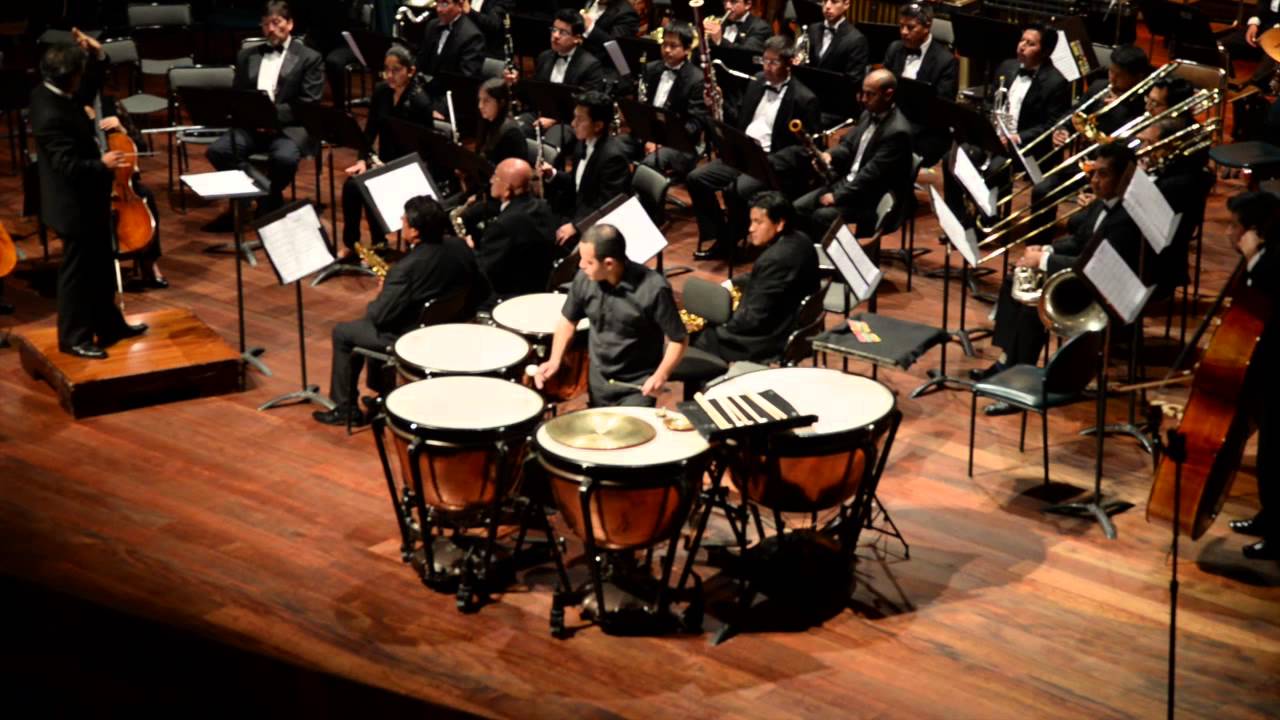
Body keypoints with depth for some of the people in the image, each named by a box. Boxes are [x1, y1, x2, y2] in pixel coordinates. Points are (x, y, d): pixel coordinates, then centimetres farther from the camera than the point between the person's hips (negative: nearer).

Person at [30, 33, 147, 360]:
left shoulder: (50, 92, -1)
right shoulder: (51, 116, -29)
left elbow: (87, 93, 16)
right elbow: (67, 165, -31)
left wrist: (98, 57, 4)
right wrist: (101, 164, -42)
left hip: (85, 199, 10)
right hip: (75, 205, -10)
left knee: (101, 266, 21)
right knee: (78, 272, 4)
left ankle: (109, 324, 35)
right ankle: (74, 337, 17)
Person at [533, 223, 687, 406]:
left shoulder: (653, 289, -26)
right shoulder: (584, 278, -13)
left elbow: (679, 339, -15)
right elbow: (568, 319, 6)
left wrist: (661, 375, -29)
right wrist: (555, 360, -7)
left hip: (638, 384, -4)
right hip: (598, 380, 5)